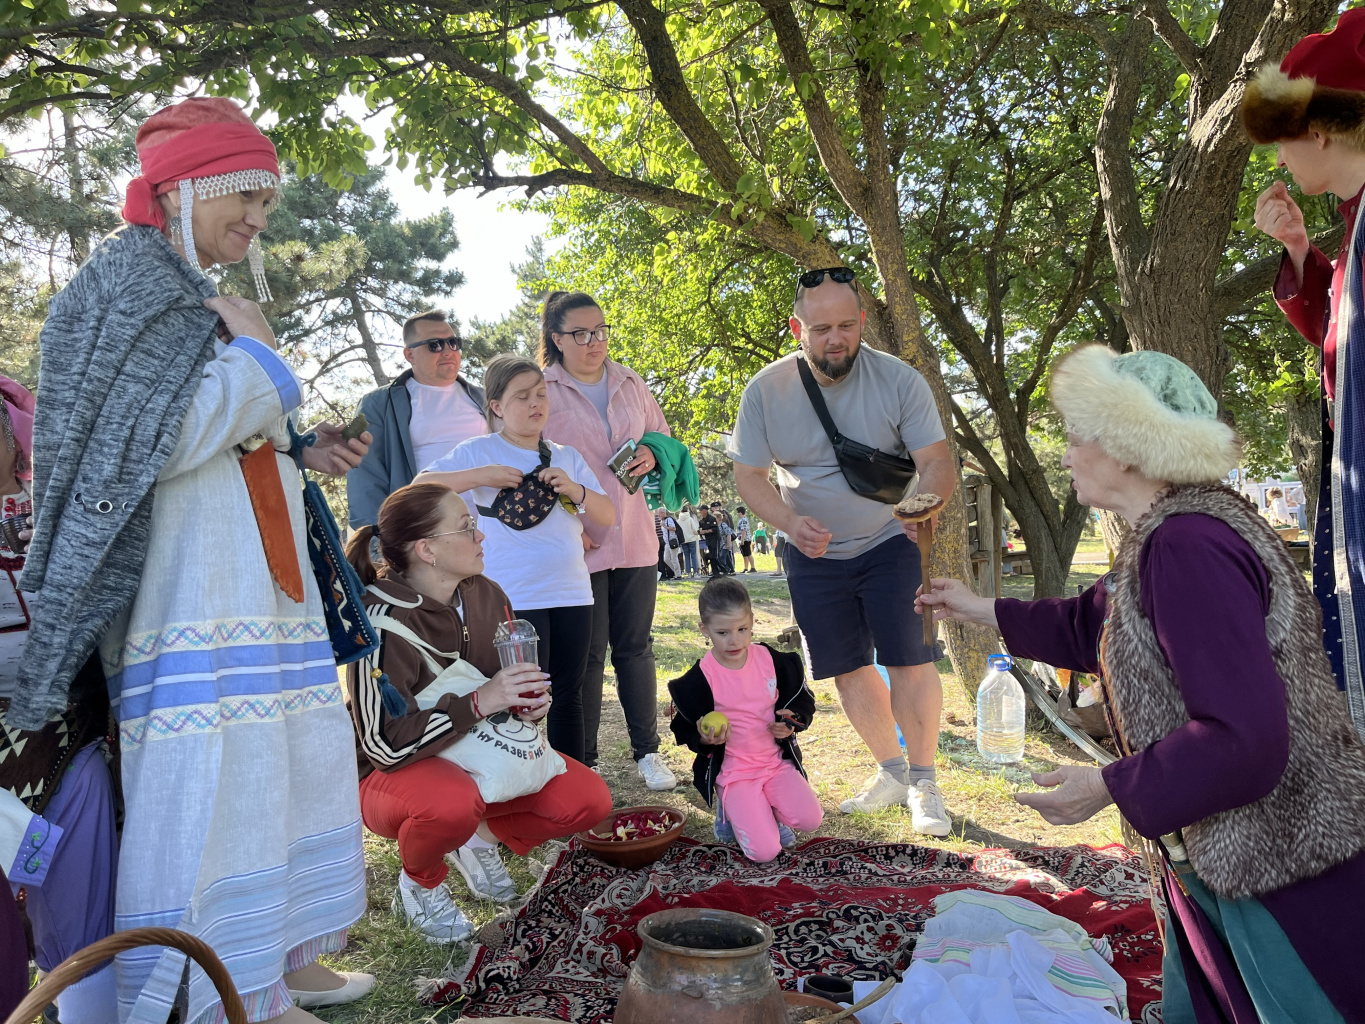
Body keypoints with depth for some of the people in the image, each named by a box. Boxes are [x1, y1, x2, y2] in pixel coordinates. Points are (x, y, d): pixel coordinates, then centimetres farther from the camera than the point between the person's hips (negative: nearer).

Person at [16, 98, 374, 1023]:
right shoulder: (129, 282, -6)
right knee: (211, 777, -6)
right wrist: (252, 355, -9)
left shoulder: (198, 298, 21)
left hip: (254, 581, 9)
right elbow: (149, 446, -17)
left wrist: (302, 452, 11)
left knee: (280, 764, 10)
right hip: (189, 588, -9)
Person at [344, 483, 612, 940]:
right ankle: (421, 884, -5)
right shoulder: (384, 619, -25)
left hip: (480, 755, 6)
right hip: (400, 772, -6)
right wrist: (478, 702, -34)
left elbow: (514, 681, 13)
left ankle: (486, 836, 15)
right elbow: (384, 743, -29)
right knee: (453, 803, -41)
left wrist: (535, 700, -10)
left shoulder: (487, 595, -3)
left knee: (590, 800, -12)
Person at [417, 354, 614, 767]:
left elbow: (607, 516, 10)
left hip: (572, 592, 5)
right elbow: (420, 487, -9)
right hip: (516, 597, -5)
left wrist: (575, 489, -9)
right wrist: (482, 476, -17)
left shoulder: (567, 457, 14)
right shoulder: (478, 451, 0)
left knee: (569, 693, 12)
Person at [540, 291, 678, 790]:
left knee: (636, 647, 12)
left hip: (635, 537, 4)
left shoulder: (630, 383, 10)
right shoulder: (542, 389, -4)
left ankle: (647, 752, 24)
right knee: (586, 654, 2)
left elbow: (664, 437, 22)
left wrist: (653, 454, -3)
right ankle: (583, 763, 15)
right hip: (577, 543, -4)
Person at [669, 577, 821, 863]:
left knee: (810, 820, -22)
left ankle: (768, 811, 11)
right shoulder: (700, 679, -10)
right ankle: (729, 811, 13)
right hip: (733, 772, -3)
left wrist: (792, 722, -9)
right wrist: (703, 739, -21)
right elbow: (685, 728, 1)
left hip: (777, 761, 3)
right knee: (764, 851, -18)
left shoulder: (772, 660, -2)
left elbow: (802, 699, 12)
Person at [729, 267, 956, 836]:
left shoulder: (898, 381, -16)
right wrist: (790, 522, -29)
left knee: (910, 659, -10)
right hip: (815, 553, 2)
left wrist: (926, 501, -40)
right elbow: (749, 476, -10)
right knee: (847, 669, 8)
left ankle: (924, 781, 8)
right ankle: (891, 770, 27)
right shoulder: (765, 392, -12)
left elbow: (938, 461, -17)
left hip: (891, 540, -2)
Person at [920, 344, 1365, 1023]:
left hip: (1282, 874, -10)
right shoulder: (1167, 534, 5)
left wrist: (1108, 788, -21)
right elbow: (1094, 628, 19)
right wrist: (981, 610, 20)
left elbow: (1245, 738, -31)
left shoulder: (1187, 546, -28)